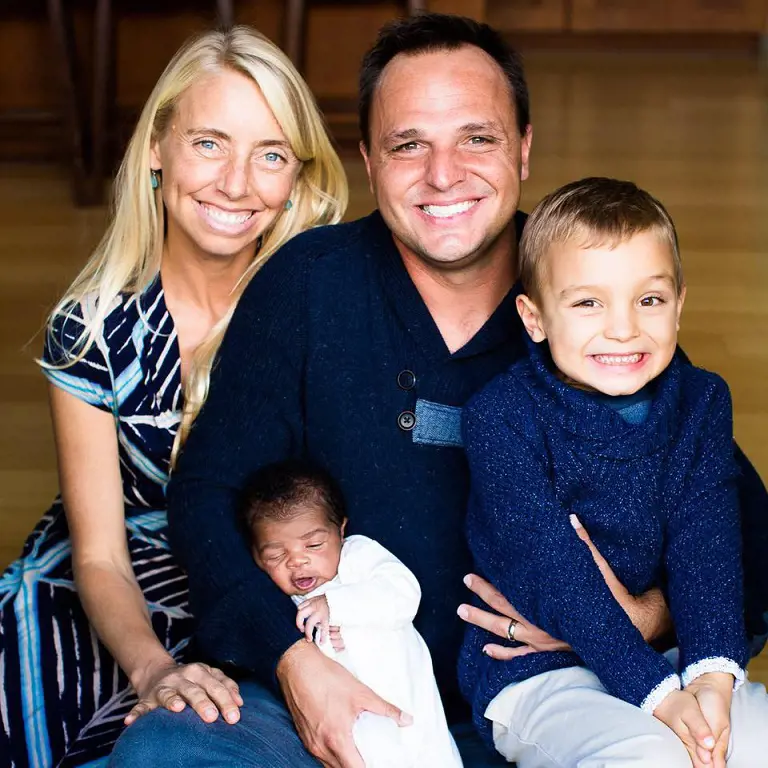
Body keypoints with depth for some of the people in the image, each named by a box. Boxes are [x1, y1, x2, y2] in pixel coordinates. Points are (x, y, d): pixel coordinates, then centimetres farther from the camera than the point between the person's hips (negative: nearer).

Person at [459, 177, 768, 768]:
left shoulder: (700, 402, 3)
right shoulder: (502, 417, -13)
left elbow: (705, 545, -8)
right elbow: (555, 570, -19)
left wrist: (713, 675, -24)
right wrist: (659, 696, -26)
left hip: (660, 652, 5)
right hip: (532, 674, -5)